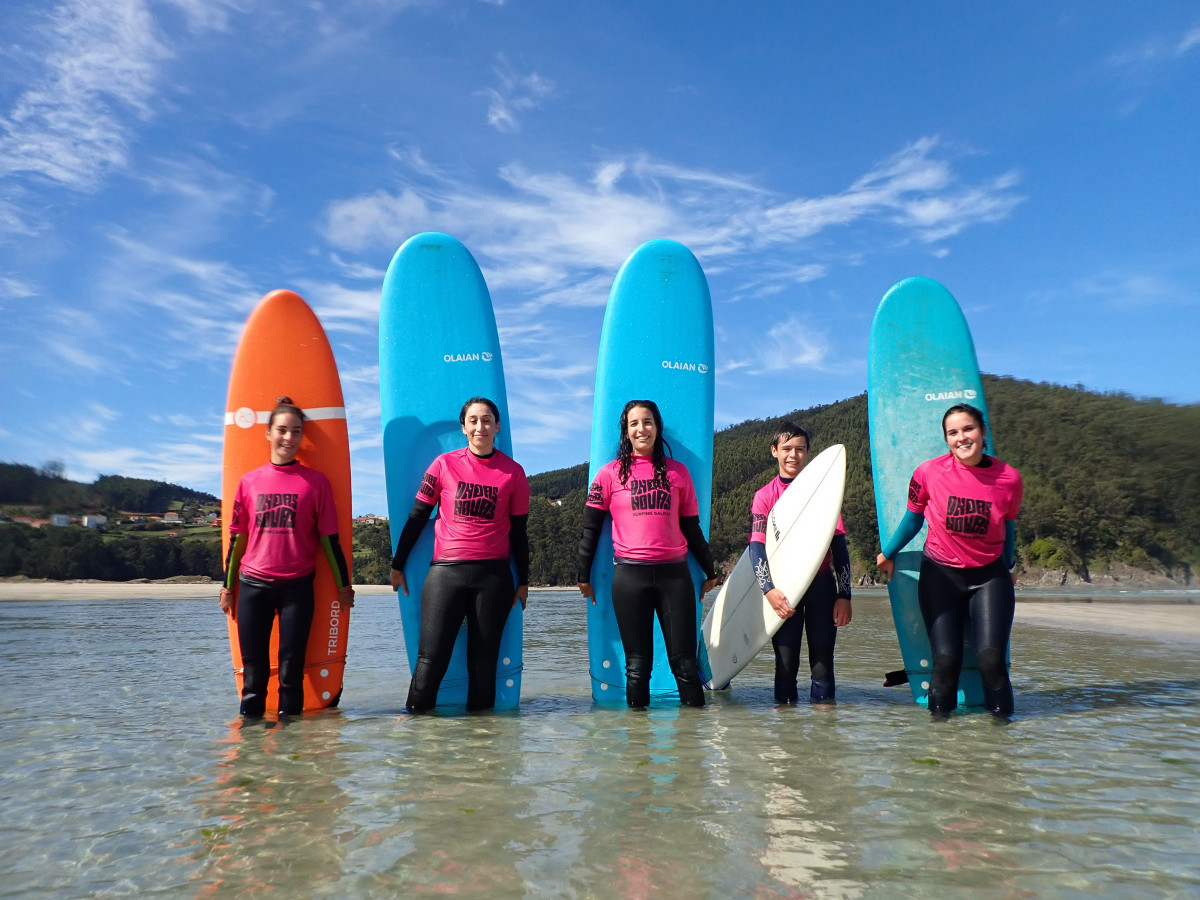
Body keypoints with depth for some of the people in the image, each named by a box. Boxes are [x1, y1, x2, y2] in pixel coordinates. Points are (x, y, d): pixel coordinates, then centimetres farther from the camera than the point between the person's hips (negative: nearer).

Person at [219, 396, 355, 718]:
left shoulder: (316, 482, 2)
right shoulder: (250, 481, 7)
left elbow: (329, 538, 4)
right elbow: (237, 537, 12)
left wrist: (344, 584, 5)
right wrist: (227, 586, 13)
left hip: (298, 586, -1)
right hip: (253, 586, 2)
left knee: (291, 667, 2)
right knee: (253, 668, 6)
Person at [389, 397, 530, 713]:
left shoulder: (513, 473, 5)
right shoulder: (444, 465, 3)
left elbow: (519, 532, 10)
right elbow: (416, 517, 8)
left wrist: (523, 581, 11)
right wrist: (397, 565, 9)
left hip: (494, 575, 1)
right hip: (446, 571, 0)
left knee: (484, 659, 6)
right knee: (431, 656, -2)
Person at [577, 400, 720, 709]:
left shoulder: (677, 472, 10)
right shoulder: (611, 474, 5)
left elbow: (691, 528, 16)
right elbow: (591, 528, 7)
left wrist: (710, 571, 18)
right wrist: (584, 575, 5)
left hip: (675, 573, 1)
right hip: (630, 576, -1)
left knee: (685, 660, 2)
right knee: (638, 663, 5)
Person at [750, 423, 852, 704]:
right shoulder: (765, 496, 3)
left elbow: (839, 545, 5)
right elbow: (756, 547, -3)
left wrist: (844, 594, -1)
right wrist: (769, 590, -17)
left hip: (821, 585, 1)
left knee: (822, 657, 2)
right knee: (786, 660, 1)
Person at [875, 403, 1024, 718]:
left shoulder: (1009, 479, -7)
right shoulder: (929, 473, -11)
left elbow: (1007, 529, 11)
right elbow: (912, 519, 6)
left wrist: (1007, 568, 23)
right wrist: (887, 555, 17)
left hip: (989, 575, 1)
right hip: (940, 574, -1)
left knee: (992, 658, -12)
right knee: (946, 659, -9)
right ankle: (939, 718, 12)